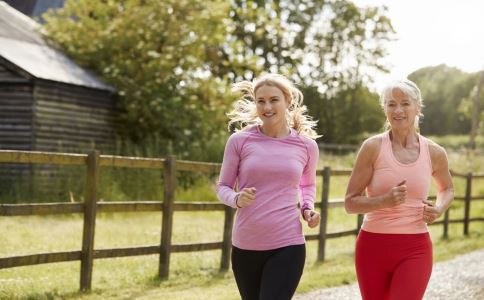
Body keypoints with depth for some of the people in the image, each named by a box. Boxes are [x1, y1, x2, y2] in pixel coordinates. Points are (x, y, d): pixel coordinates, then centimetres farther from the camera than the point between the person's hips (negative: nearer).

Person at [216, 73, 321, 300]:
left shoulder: (306, 146, 2)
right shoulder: (239, 141, -2)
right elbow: (223, 187, 6)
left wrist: (308, 209, 1)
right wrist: (237, 200, -16)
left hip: (287, 246, -1)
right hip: (245, 246, 1)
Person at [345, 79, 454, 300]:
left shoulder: (434, 153, 2)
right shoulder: (373, 147, -5)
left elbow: (447, 188, 24)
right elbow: (350, 203, -6)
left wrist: (439, 208, 2)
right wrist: (385, 200, -23)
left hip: (415, 250, 0)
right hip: (373, 245, 0)